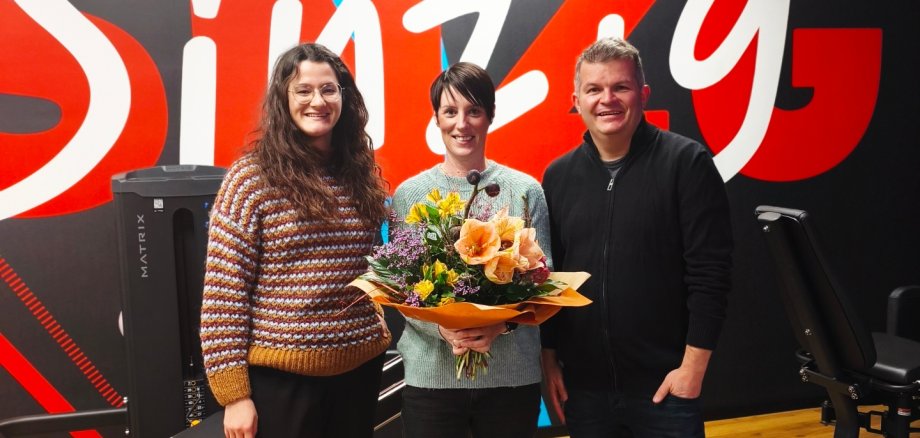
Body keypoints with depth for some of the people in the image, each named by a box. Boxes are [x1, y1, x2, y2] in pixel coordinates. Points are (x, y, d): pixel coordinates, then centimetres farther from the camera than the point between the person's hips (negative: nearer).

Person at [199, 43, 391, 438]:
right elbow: (222, 294, -10)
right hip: (280, 376, -4)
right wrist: (233, 394, -12)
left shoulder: (362, 175, 5)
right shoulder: (251, 177, -9)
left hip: (359, 368, 5)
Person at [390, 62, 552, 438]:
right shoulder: (409, 194, 3)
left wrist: (504, 323, -17)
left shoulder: (525, 191, 2)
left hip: (513, 374, 0)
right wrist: (440, 327, -17)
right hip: (430, 374, 0)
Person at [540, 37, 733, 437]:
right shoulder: (558, 176, 5)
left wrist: (693, 365, -12)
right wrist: (548, 358, 6)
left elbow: (710, 272, -10)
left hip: (665, 382, -3)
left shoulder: (687, 162, -7)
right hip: (582, 384, 4)